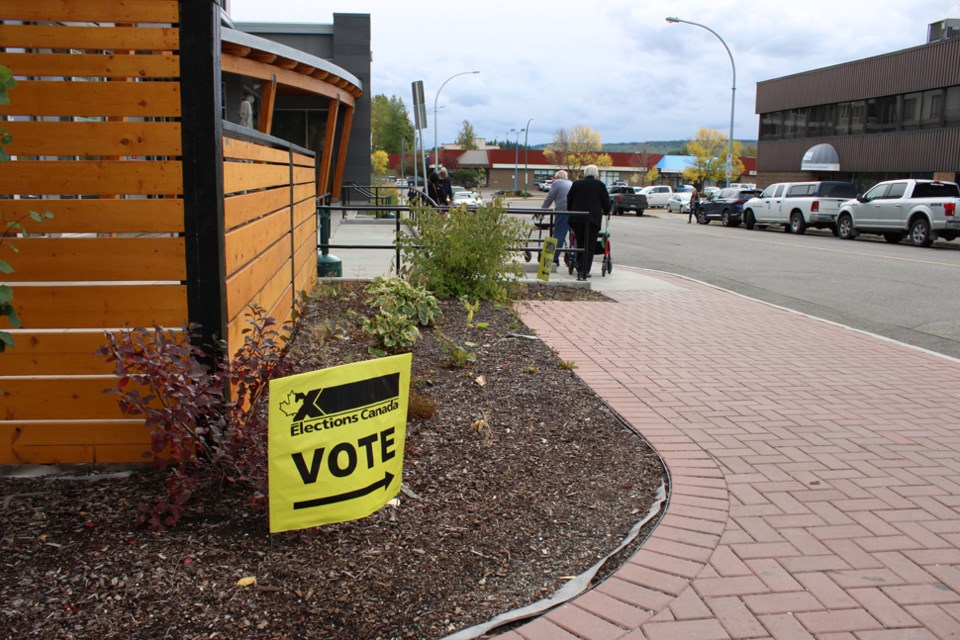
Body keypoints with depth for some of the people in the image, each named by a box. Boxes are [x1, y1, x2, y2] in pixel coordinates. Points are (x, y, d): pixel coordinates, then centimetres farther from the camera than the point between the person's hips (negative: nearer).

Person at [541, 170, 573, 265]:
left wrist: (541, 211, 14)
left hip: (563, 212, -6)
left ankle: (554, 258, -5)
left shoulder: (557, 183, 6)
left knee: (558, 235, -4)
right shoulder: (571, 184, 26)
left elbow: (549, 199, 4)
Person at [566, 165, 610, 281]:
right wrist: (606, 212, 28)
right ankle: (584, 271, -10)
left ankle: (581, 269, 19)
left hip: (577, 218, 3)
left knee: (580, 244, 14)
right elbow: (606, 202, 8)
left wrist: (570, 212, 34)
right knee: (589, 245, -2)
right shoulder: (600, 185, 4)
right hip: (593, 218, -3)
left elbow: (569, 200, 17)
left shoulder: (576, 184, 11)